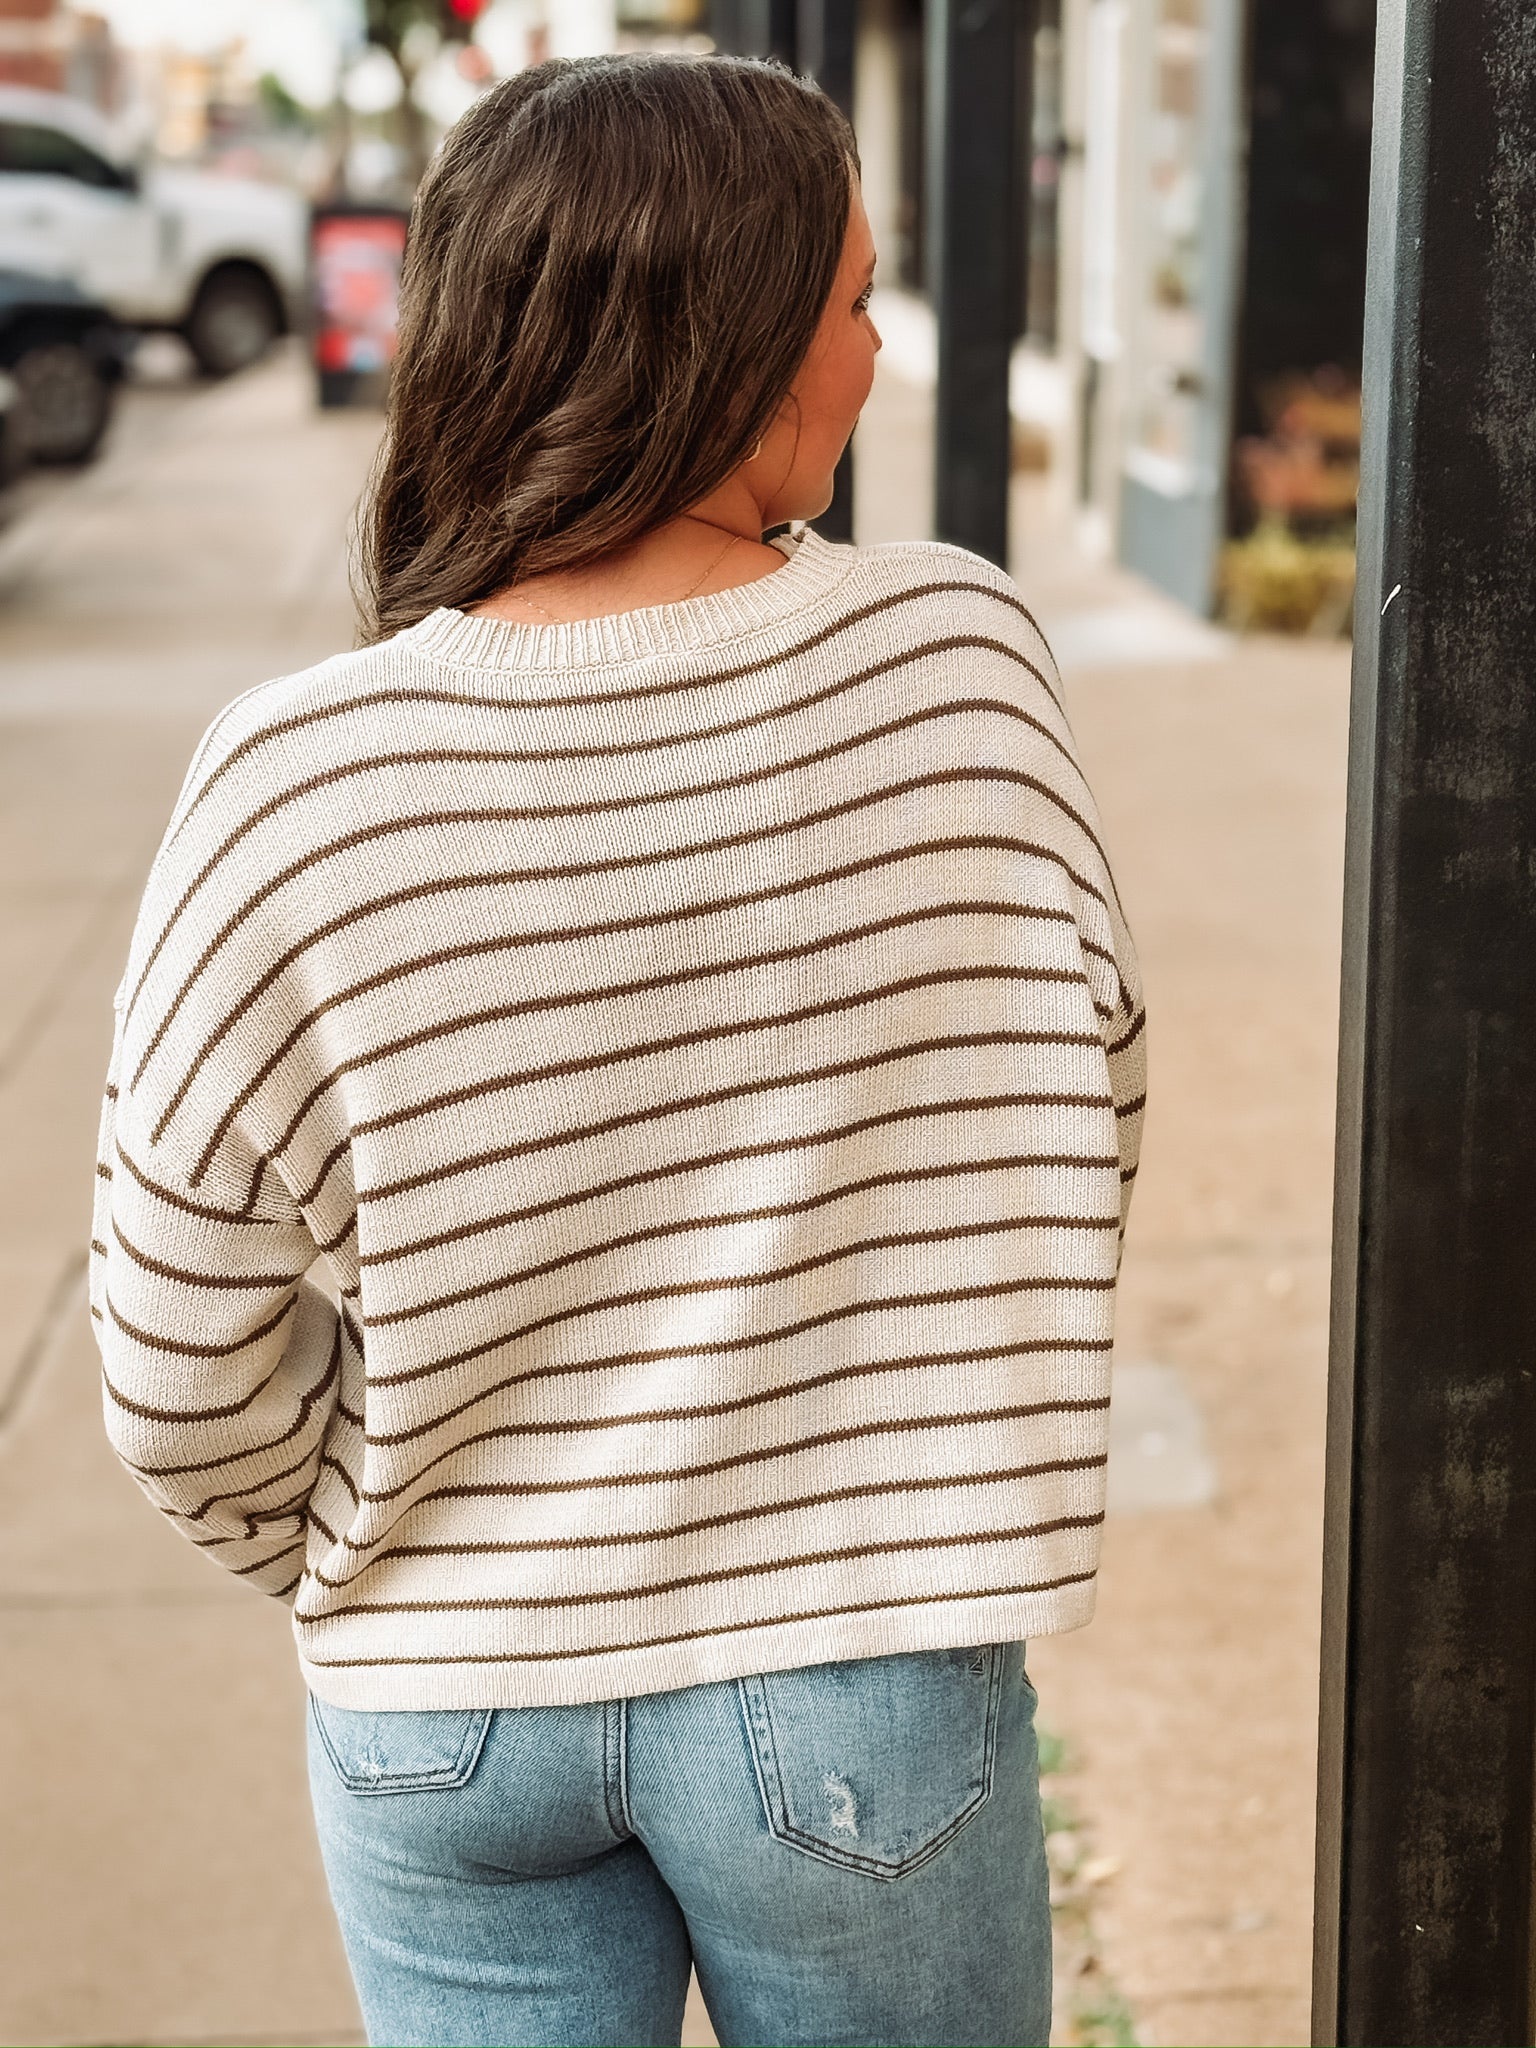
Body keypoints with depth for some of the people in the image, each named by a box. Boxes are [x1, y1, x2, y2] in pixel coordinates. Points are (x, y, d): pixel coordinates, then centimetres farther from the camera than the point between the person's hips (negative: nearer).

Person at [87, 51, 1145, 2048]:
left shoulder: (298, 785, -16)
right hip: (864, 1677, 0)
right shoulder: (959, 661, -15)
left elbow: (183, 1380, -10)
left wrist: (362, 1571, 11)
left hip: (443, 1718, 1)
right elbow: (1085, 1092, 0)